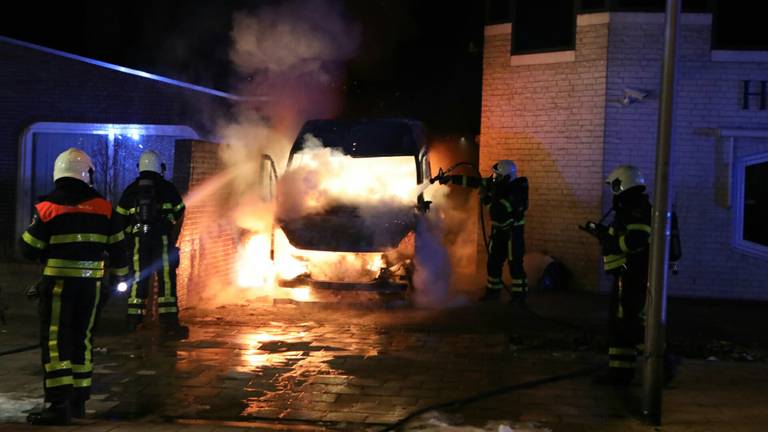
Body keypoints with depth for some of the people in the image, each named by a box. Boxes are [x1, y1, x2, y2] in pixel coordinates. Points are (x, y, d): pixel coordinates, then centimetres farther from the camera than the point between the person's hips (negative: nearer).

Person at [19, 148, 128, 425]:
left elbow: (28, 249, -4)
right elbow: (117, 246, 9)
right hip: (91, 282, 4)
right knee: (82, 338, 16)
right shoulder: (103, 208, 1)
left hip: (58, 282, -4)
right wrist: (119, 271, 26)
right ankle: (78, 400, 23)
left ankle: (59, 405, -6)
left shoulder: (48, 208, -8)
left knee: (55, 341, -1)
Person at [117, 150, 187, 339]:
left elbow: (120, 218, 8)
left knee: (138, 279, 10)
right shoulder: (168, 188, 6)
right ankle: (169, 322, -5)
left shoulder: (131, 190, 10)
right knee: (166, 279, -2)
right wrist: (173, 241, 13)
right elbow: (180, 215, 6)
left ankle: (133, 321, 13)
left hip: (138, 240, 2)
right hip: (162, 239, -2)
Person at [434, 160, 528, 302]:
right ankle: (493, 290, 21)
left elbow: (502, 208, -32)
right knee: (493, 261, 11)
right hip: (498, 229, 7)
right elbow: (472, 181, -3)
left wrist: (487, 198, -32)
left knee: (515, 263, -8)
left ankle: (519, 294, -2)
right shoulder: (495, 183, -3)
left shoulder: (517, 190, -22)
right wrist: (448, 178, -6)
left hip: (514, 230, -7)